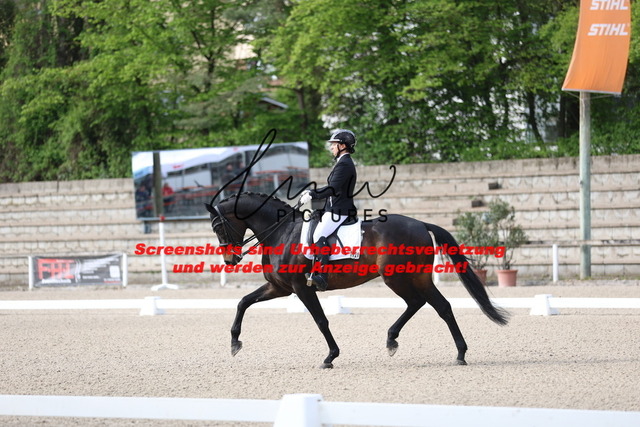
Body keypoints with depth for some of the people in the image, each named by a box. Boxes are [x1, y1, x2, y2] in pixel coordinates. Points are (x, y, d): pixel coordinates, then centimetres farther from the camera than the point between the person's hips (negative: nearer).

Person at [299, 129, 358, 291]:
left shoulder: (344, 164, -13)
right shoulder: (343, 162, 20)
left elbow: (333, 189, -23)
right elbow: (333, 188, 24)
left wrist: (312, 195, -19)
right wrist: (312, 192, 14)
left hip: (339, 211, -12)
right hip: (334, 209, 12)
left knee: (319, 235, -26)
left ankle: (321, 276, -36)